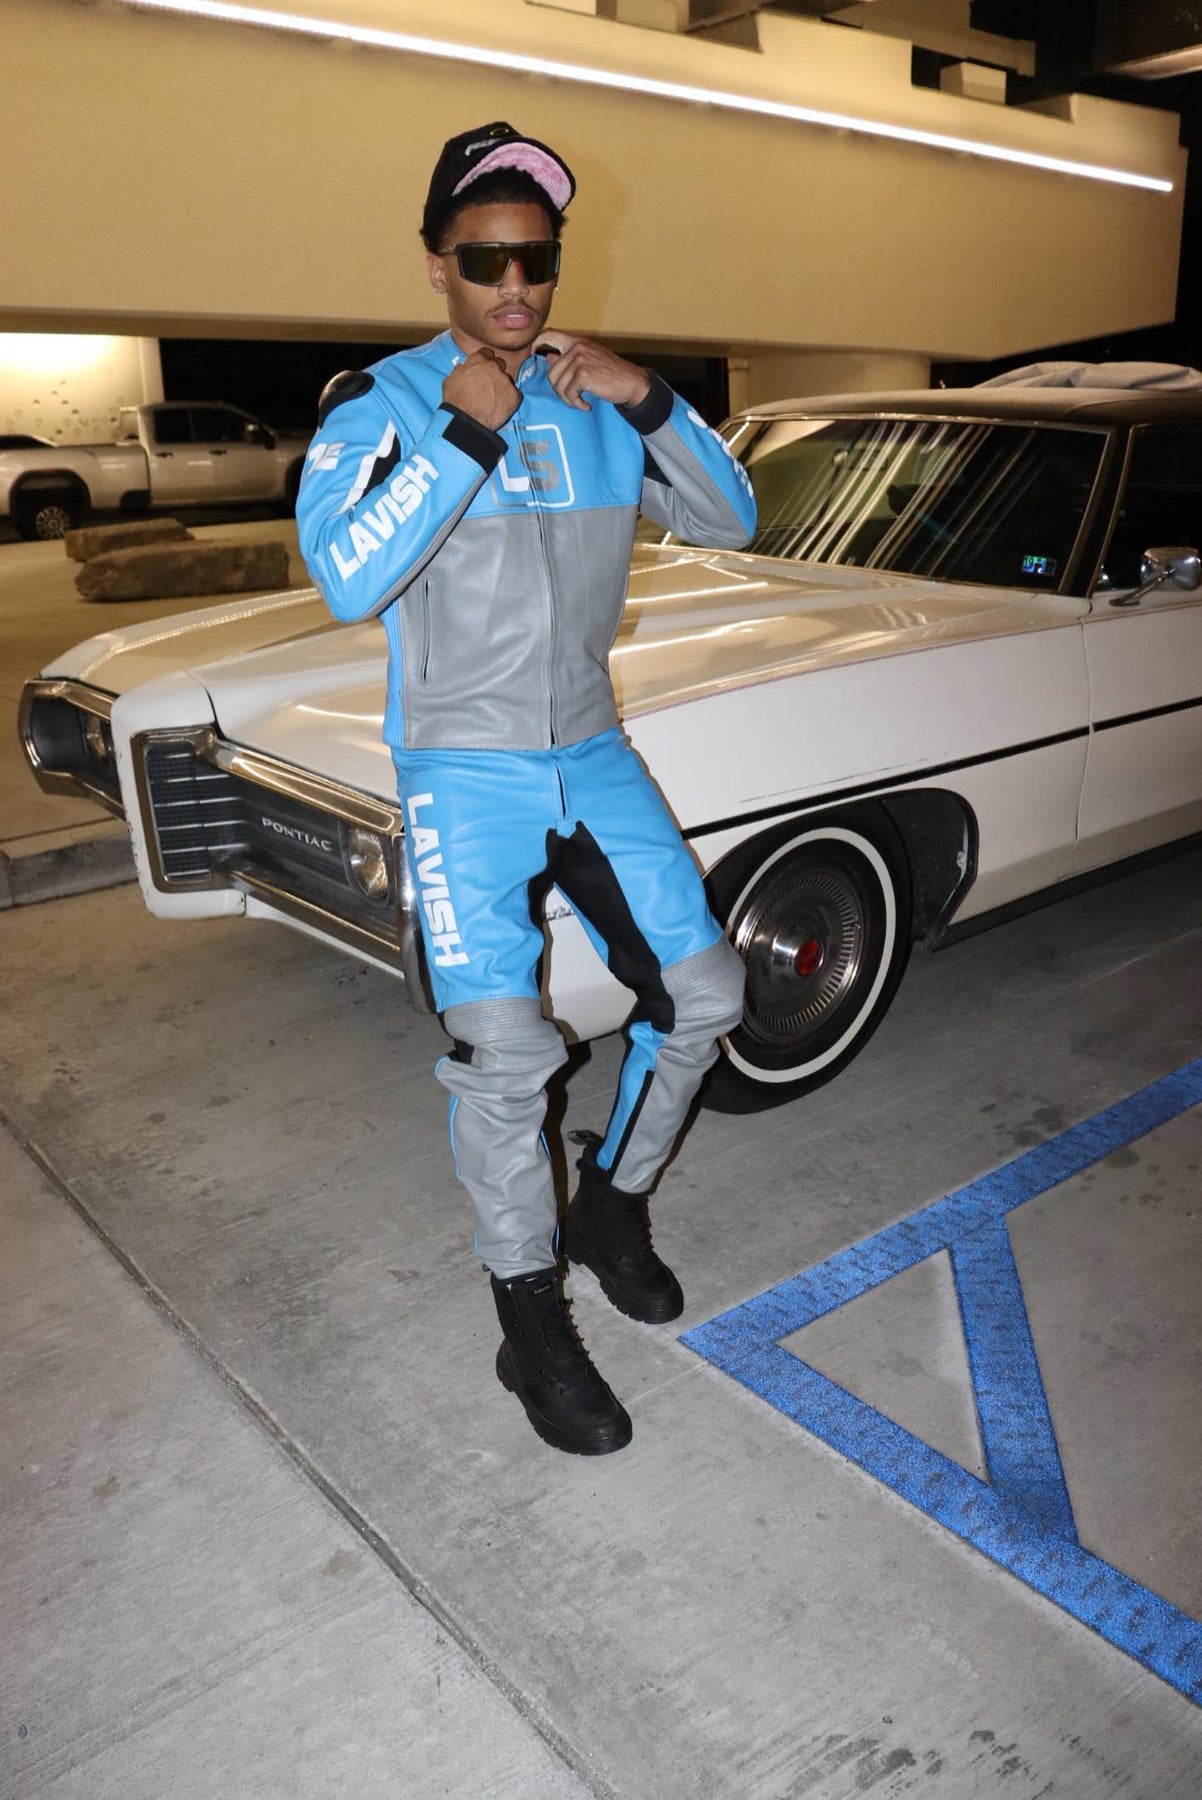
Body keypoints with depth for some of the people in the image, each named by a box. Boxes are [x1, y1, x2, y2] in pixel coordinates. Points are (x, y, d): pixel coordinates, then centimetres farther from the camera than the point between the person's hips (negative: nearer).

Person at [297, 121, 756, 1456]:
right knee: (503, 1054, -16)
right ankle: (532, 1328, 5)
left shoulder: (599, 397, 8)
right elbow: (348, 580, -19)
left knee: (703, 996, 3)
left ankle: (609, 1203, 27)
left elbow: (732, 524, 5)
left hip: (593, 759, 5)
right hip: (462, 772, -5)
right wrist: (466, 433, -21)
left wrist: (649, 401, -9)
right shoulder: (379, 403, -4)